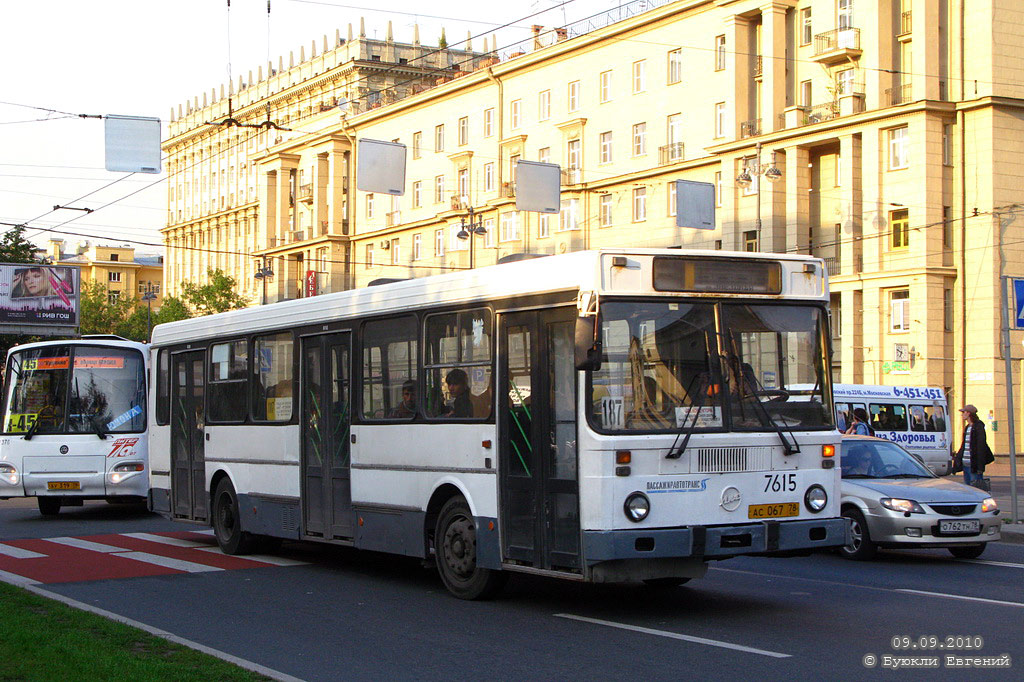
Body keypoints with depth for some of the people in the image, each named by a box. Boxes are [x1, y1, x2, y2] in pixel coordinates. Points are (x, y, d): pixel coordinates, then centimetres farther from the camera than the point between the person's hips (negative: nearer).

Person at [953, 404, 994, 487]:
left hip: (974, 465, -9)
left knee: (975, 487, -9)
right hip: (965, 464, 9)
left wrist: (980, 467, -19)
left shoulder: (978, 426, -10)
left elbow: (981, 446, -15)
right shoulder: (967, 427, 16)